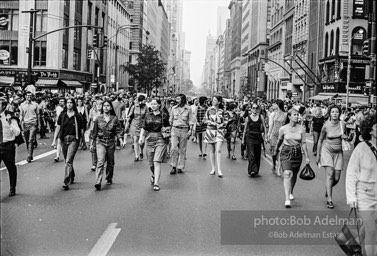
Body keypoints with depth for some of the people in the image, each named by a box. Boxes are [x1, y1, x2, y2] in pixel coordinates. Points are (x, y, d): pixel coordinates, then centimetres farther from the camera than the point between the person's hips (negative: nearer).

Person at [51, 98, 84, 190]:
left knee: (68, 161, -14)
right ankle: (72, 177, 38)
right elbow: (58, 128, 5)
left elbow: (81, 130, 2)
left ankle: (66, 182, -15)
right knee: (67, 161, 16)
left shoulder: (78, 116, -2)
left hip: (74, 139, -4)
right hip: (63, 139, 4)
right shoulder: (62, 115, 6)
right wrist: (54, 140, -1)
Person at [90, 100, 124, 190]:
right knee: (101, 161, -15)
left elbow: (118, 131, 0)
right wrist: (92, 143, 10)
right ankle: (98, 183, -21)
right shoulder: (98, 118, 1)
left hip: (111, 142, 1)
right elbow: (94, 131, 8)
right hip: (100, 142, -1)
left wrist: (121, 140, -14)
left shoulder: (114, 119, 1)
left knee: (110, 162, 11)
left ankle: (109, 179, 33)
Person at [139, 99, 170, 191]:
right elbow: (143, 128, 7)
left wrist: (165, 129, -10)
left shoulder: (164, 115, 1)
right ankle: (154, 175, 42)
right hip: (150, 140, 4)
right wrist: (141, 137, -8)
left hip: (161, 140, -3)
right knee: (151, 164, 10)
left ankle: (156, 183, -12)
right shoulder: (148, 116, 8)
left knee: (157, 162, -15)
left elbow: (169, 127, 11)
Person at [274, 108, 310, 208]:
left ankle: (291, 193, 45)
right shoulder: (283, 129, -6)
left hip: (297, 153, 2)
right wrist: (276, 150, 24)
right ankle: (287, 199, -23)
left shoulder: (301, 129, -3)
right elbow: (280, 141, 12)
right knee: (287, 174, -18)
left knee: (294, 175, 16)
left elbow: (303, 143, -2)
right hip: (286, 153, -2)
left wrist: (307, 157, -5)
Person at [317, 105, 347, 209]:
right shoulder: (326, 126, -9)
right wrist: (318, 155, 4)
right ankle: (329, 200, -11)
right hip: (327, 150, -3)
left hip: (338, 152, 3)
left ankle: (328, 190, 33)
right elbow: (320, 140, 3)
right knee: (330, 174, -16)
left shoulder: (342, 124, -1)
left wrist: (345, 137, -8)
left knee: (336, 178, 0)